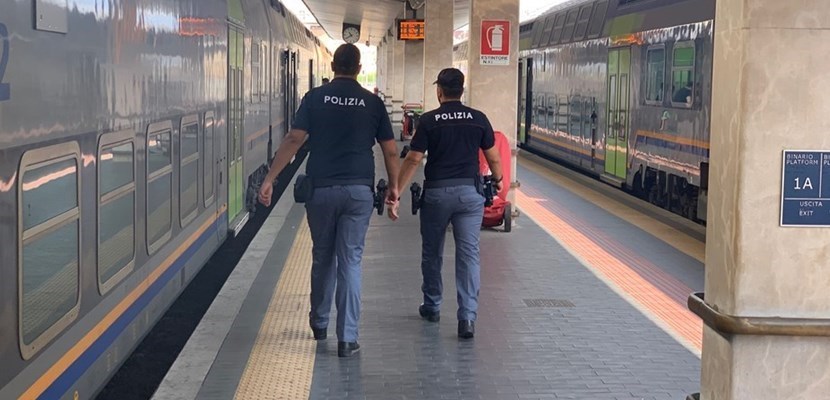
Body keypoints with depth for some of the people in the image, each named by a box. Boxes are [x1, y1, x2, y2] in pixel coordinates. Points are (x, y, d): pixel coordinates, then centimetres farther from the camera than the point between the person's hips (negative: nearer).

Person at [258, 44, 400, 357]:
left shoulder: (315, 98, 1)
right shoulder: (372, 102, 4)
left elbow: (294, 140, -7)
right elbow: (390, 151, 4)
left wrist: (269, 179, -6)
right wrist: (393, 186, 17)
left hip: (321, 189, 0)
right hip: (359, 190, 0)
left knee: (322, 258, 17)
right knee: (350, 262, 2)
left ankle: (319, 324, 33)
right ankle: (347, 339, -1)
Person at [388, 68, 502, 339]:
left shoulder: (429, 121, -3)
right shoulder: (478, 119, 3)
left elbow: (413, 160, -7)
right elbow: (493, 158, 9)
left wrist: (395, 194, -4)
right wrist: (497, 180, 29)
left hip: (436, 192, -1)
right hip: (469, 191, 1)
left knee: (432, 253, 16)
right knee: (469, 253, -2)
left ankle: (432, 307, 30)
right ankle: (467, 316, -12)